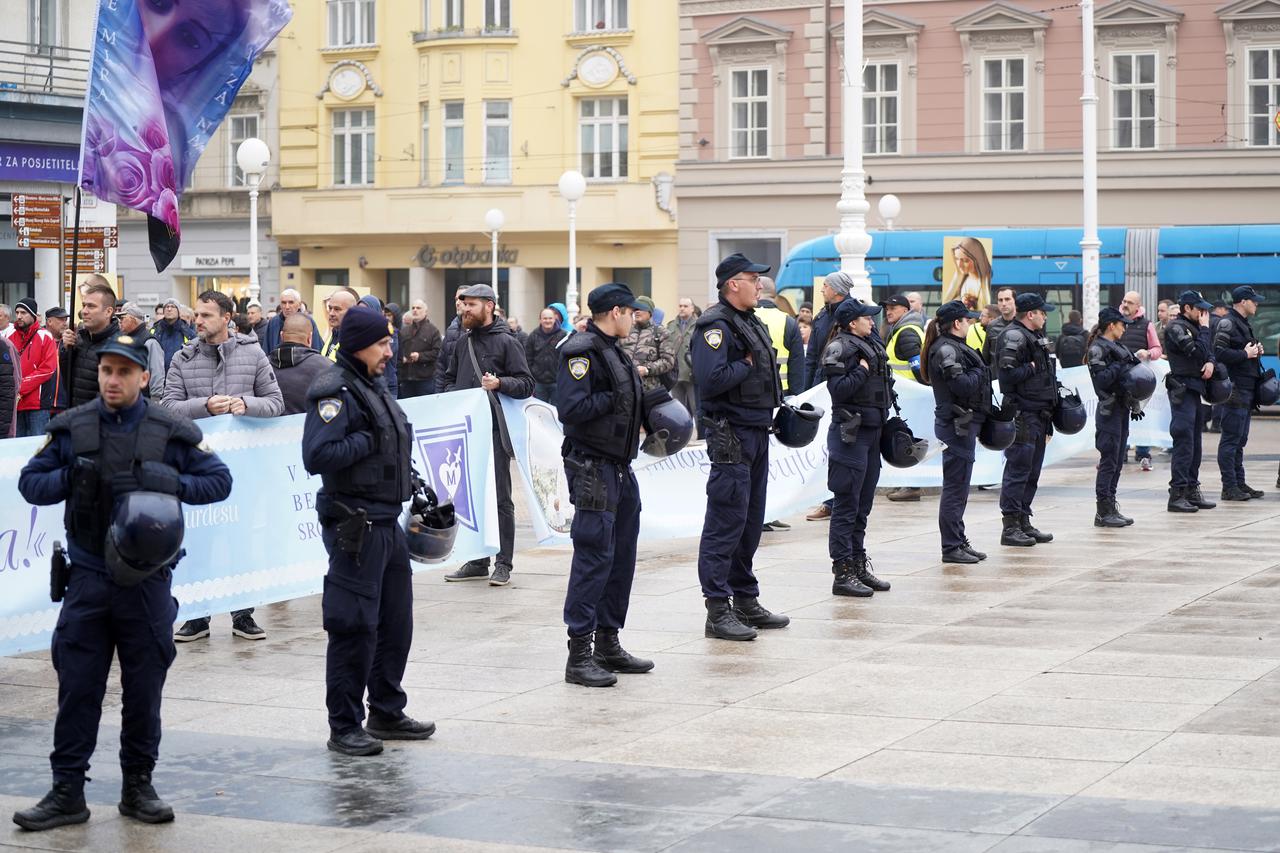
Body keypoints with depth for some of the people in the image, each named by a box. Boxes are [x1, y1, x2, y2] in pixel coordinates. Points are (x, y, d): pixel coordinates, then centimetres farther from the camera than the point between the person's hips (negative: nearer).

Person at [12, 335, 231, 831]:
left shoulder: (172, 433, -1)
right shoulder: (70, 428, 3)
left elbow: (220, 481, 2)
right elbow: (30, 483, 5)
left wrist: (172, 483, -15)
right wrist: (69, 477, -14)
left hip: (147, 581, -1)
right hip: (87, 579, 1)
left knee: (144, 689, 6)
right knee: (77, 687, 0)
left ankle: (138, 786, 19)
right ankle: (67, 791, 6)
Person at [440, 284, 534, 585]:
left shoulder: (506, 342, -4)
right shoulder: (463, 342, 15)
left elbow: (526, 384, -7)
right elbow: (449, 378, 25)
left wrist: (500, 383, -23)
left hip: (494, 429, -6)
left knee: (499, 498, -3)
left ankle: (503, 564, 0)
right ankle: (477, 561, 17)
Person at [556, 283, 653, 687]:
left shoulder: (614, 351, 17)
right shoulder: (581, 351, -14)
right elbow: (571, 410, -24)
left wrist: (639, 392, 6)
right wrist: (613, 398, -15)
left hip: (621, 468, 10)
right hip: (593, 469, -10)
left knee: (621, 557, 14)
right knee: (594, 558, -10)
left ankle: (608, 645, 23)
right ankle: (579, 656, -6)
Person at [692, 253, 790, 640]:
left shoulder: (752, 323, 16)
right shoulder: (717, 325, -15)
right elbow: (710, 378, -27)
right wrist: (746, 365, -13)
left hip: (757, 432, 10)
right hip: (731, 434, -10)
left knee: (751, 521, 15)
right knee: (726, 521, -8)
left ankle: (746, 601, 23)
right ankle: (718, 611, -6)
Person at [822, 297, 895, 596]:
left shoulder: (872, 346, 16)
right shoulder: (841, 348, -11)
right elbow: (838, 389, -22)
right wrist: (863, 370, -15)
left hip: (871, 431, 9)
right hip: (850, 433, -9)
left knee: (862, 505, 13)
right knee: (846, 505, -6)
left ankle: (859, 567, 20)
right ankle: (842, 573, -4)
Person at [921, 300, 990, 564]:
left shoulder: (955, 346, 17)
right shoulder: (946, 349, -15)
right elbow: (961, 384, -23)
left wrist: (978, 372, 1)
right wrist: (979, 372, -7)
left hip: (963, 422, 11)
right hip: (956, 424, -11)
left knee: (957, 486, 15)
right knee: (955, 486, -6)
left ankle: (958, 542, 21)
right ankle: (951, 547, -2)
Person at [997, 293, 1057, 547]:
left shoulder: (1035, 337, 20)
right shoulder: (1014, 337, -13)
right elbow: (1008, 373, -25)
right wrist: (1031, 367, -12)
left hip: (1038, 415, 10)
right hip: (1023, 414, -10)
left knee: (1032, 472, 13)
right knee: (1018, 470, -8)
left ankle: (1024, 522, 19)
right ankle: (1010, 527, -7)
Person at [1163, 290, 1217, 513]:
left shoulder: (1193, 326, 18)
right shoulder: (1176, 328, -10)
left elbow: (1208, 352, 19)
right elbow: (1198, 352, -19)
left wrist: (1211, 363, -4)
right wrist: (1204, 328, -7)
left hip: (1195, 390, 10)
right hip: (1182, 389, -10)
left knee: (1195, 444, 13)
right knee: (1184, 443, -12)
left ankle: (1192, 491, 19)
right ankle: (1177, 494, -12)